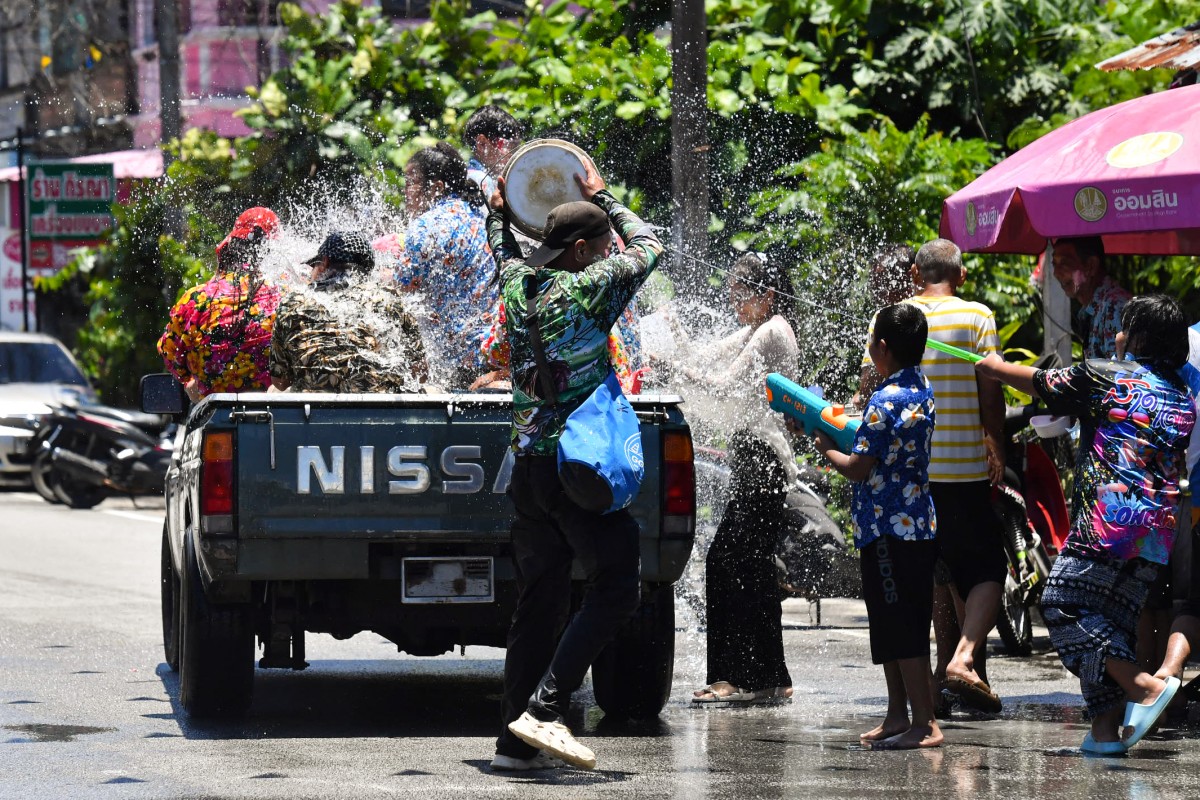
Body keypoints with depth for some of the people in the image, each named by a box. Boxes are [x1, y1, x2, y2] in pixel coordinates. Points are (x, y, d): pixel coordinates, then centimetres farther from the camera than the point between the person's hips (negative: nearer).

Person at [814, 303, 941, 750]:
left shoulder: (885, 401, -18)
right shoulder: (923, 392, 10)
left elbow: (858, 469, -17)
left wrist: (826, 448, 0)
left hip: (889, 530, -9)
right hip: (919, 527, 9)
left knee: (900, 630, -7)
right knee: (895, 628, 17)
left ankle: (925, 724, -8)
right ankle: (897, 717, 24)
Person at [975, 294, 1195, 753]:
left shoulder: (1107, 376, -1)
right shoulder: (1184, 400, 16)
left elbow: (1039, 384, 10)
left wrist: (994, 368, 28)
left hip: (1109, 521, -7)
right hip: (1159, 532, 7)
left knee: (1063, 606, -2)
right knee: (1114, 621, 12)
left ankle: (1144, 687, -13)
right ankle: (1106, 729, 5)